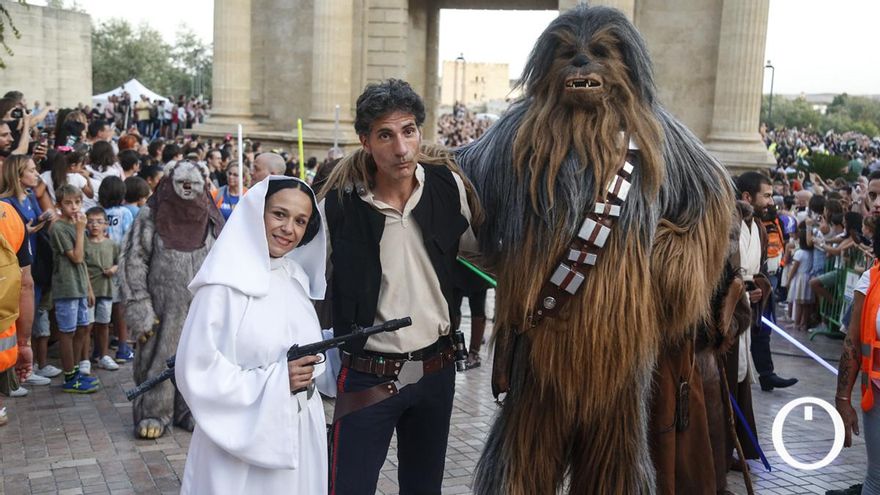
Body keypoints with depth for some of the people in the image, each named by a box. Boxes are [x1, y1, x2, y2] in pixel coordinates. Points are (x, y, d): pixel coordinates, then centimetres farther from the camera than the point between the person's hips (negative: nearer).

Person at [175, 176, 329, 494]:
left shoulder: (297, 277, 7)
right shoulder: (225, 284, -15)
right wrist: (275, 381, -19)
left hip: (301, 432, 7)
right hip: (244, 435, -6)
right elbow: (196, 372, -18)